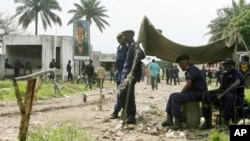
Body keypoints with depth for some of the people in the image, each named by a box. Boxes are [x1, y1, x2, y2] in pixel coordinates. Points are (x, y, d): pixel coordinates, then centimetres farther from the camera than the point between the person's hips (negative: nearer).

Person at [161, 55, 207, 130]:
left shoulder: (192, 69, -16)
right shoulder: (188, 70, 17)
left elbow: (188, 85, -25)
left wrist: (180, 93, -11)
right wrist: (181, 93, 5)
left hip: (198, 93, -11)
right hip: (193, 92, 11)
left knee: (176, 97, -24)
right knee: (172, 95, 7)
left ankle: (178, 123, -20)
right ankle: (169, 119, 3)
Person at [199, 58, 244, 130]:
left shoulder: (237, 74, -8)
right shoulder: (225, 75, 16)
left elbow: (236, 84, -30)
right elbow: (220, 89, 19)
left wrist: (223, 94, -37)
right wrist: (209, 91, -1)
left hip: (237, 96, -7)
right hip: (225, 94, 7)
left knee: (228, 96, -42)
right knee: (207, 96, -9)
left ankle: (226, 122, -38)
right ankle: (207, 121, -8)